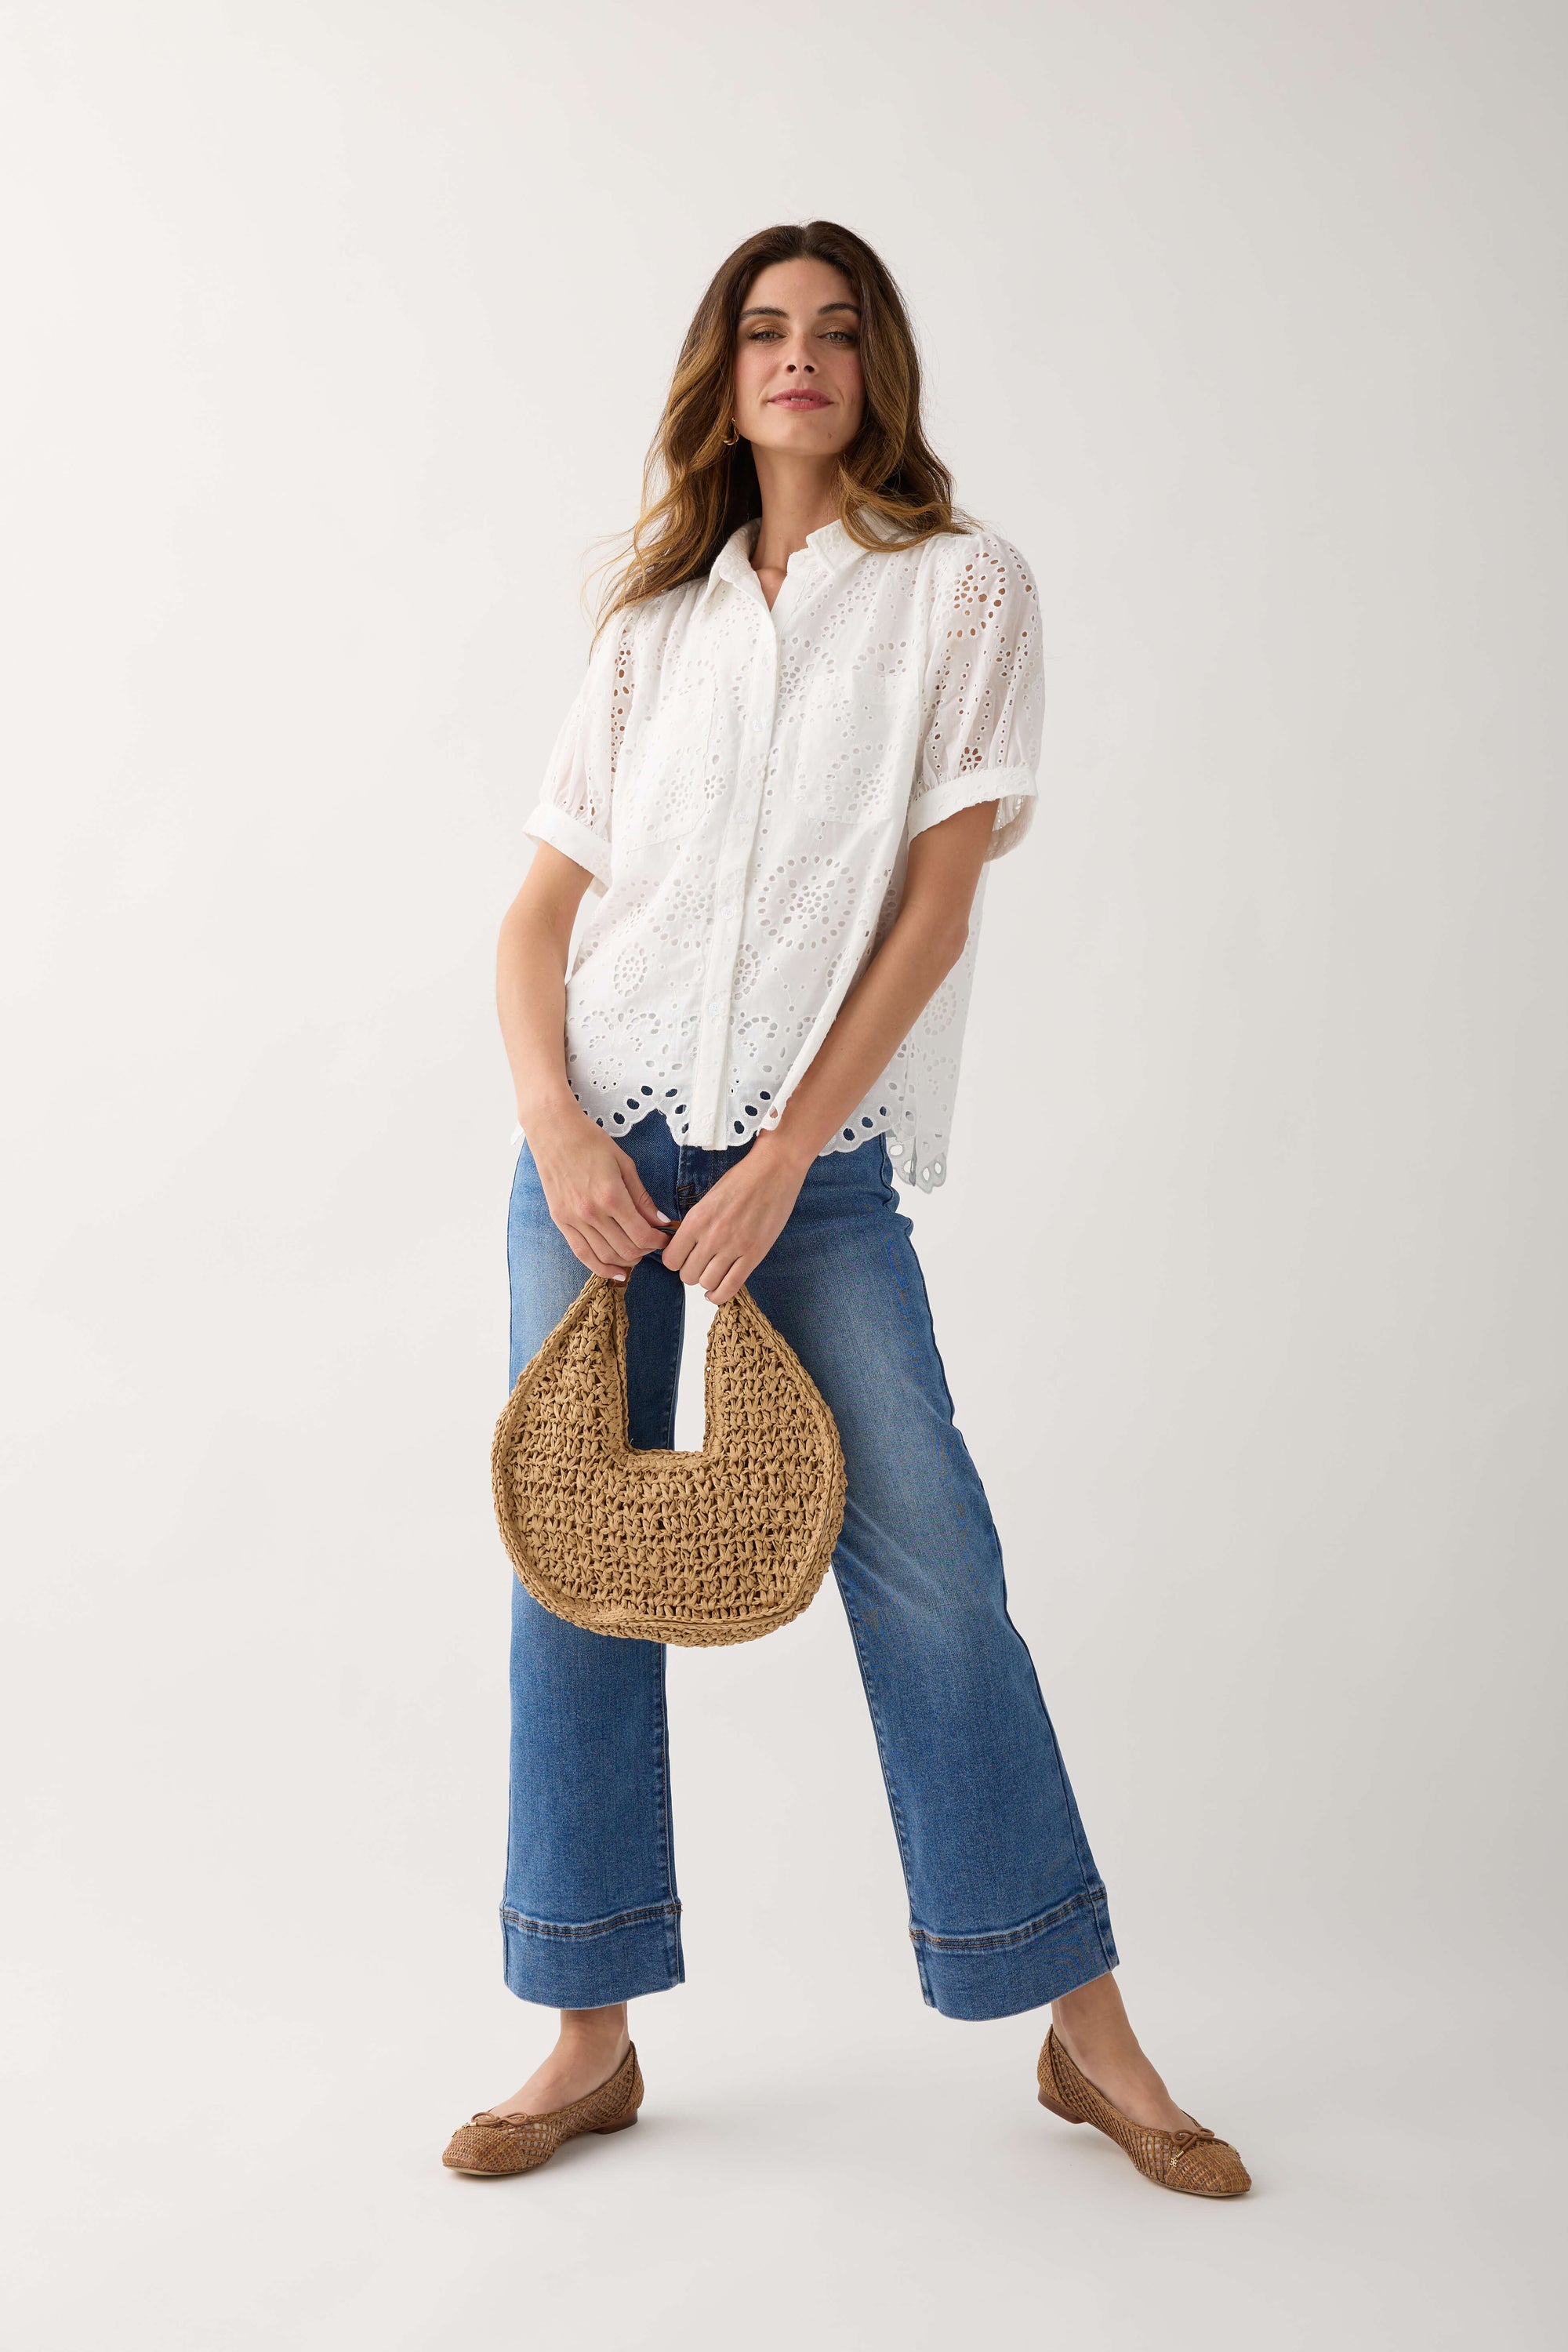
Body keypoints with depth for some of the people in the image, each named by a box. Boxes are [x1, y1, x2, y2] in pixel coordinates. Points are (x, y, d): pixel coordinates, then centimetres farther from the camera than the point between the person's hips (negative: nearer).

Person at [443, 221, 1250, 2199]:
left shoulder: (963, 589, 4)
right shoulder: (656, 623, 13)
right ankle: (593, 2038, 15)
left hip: (821, 1152, -3)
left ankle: (1085, 2030, 9)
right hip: (606, 1129, 3)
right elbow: (540, 914, 10)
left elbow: (936, 904, -5)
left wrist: (781, 1163, -12)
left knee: (928, 1567, -5)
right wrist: (554, 1125, -8)